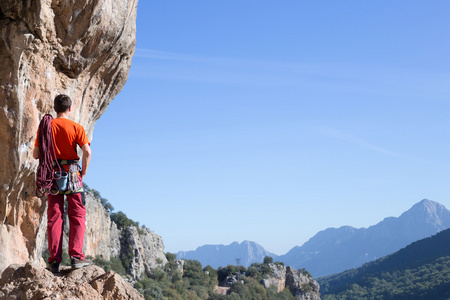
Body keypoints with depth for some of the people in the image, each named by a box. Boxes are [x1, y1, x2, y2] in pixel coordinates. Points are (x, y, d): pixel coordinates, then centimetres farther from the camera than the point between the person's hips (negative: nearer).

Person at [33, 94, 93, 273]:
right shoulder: (75, 127, -2)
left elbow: (36, 154, 3)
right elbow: (87, 151, -13)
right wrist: (84, 172, 0)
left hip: (52, 174, 3)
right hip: (71, 172, -3)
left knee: (54, 217, 5)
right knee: (77, 216, 3)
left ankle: (54, 260, 2)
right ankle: (76, 256, -7)